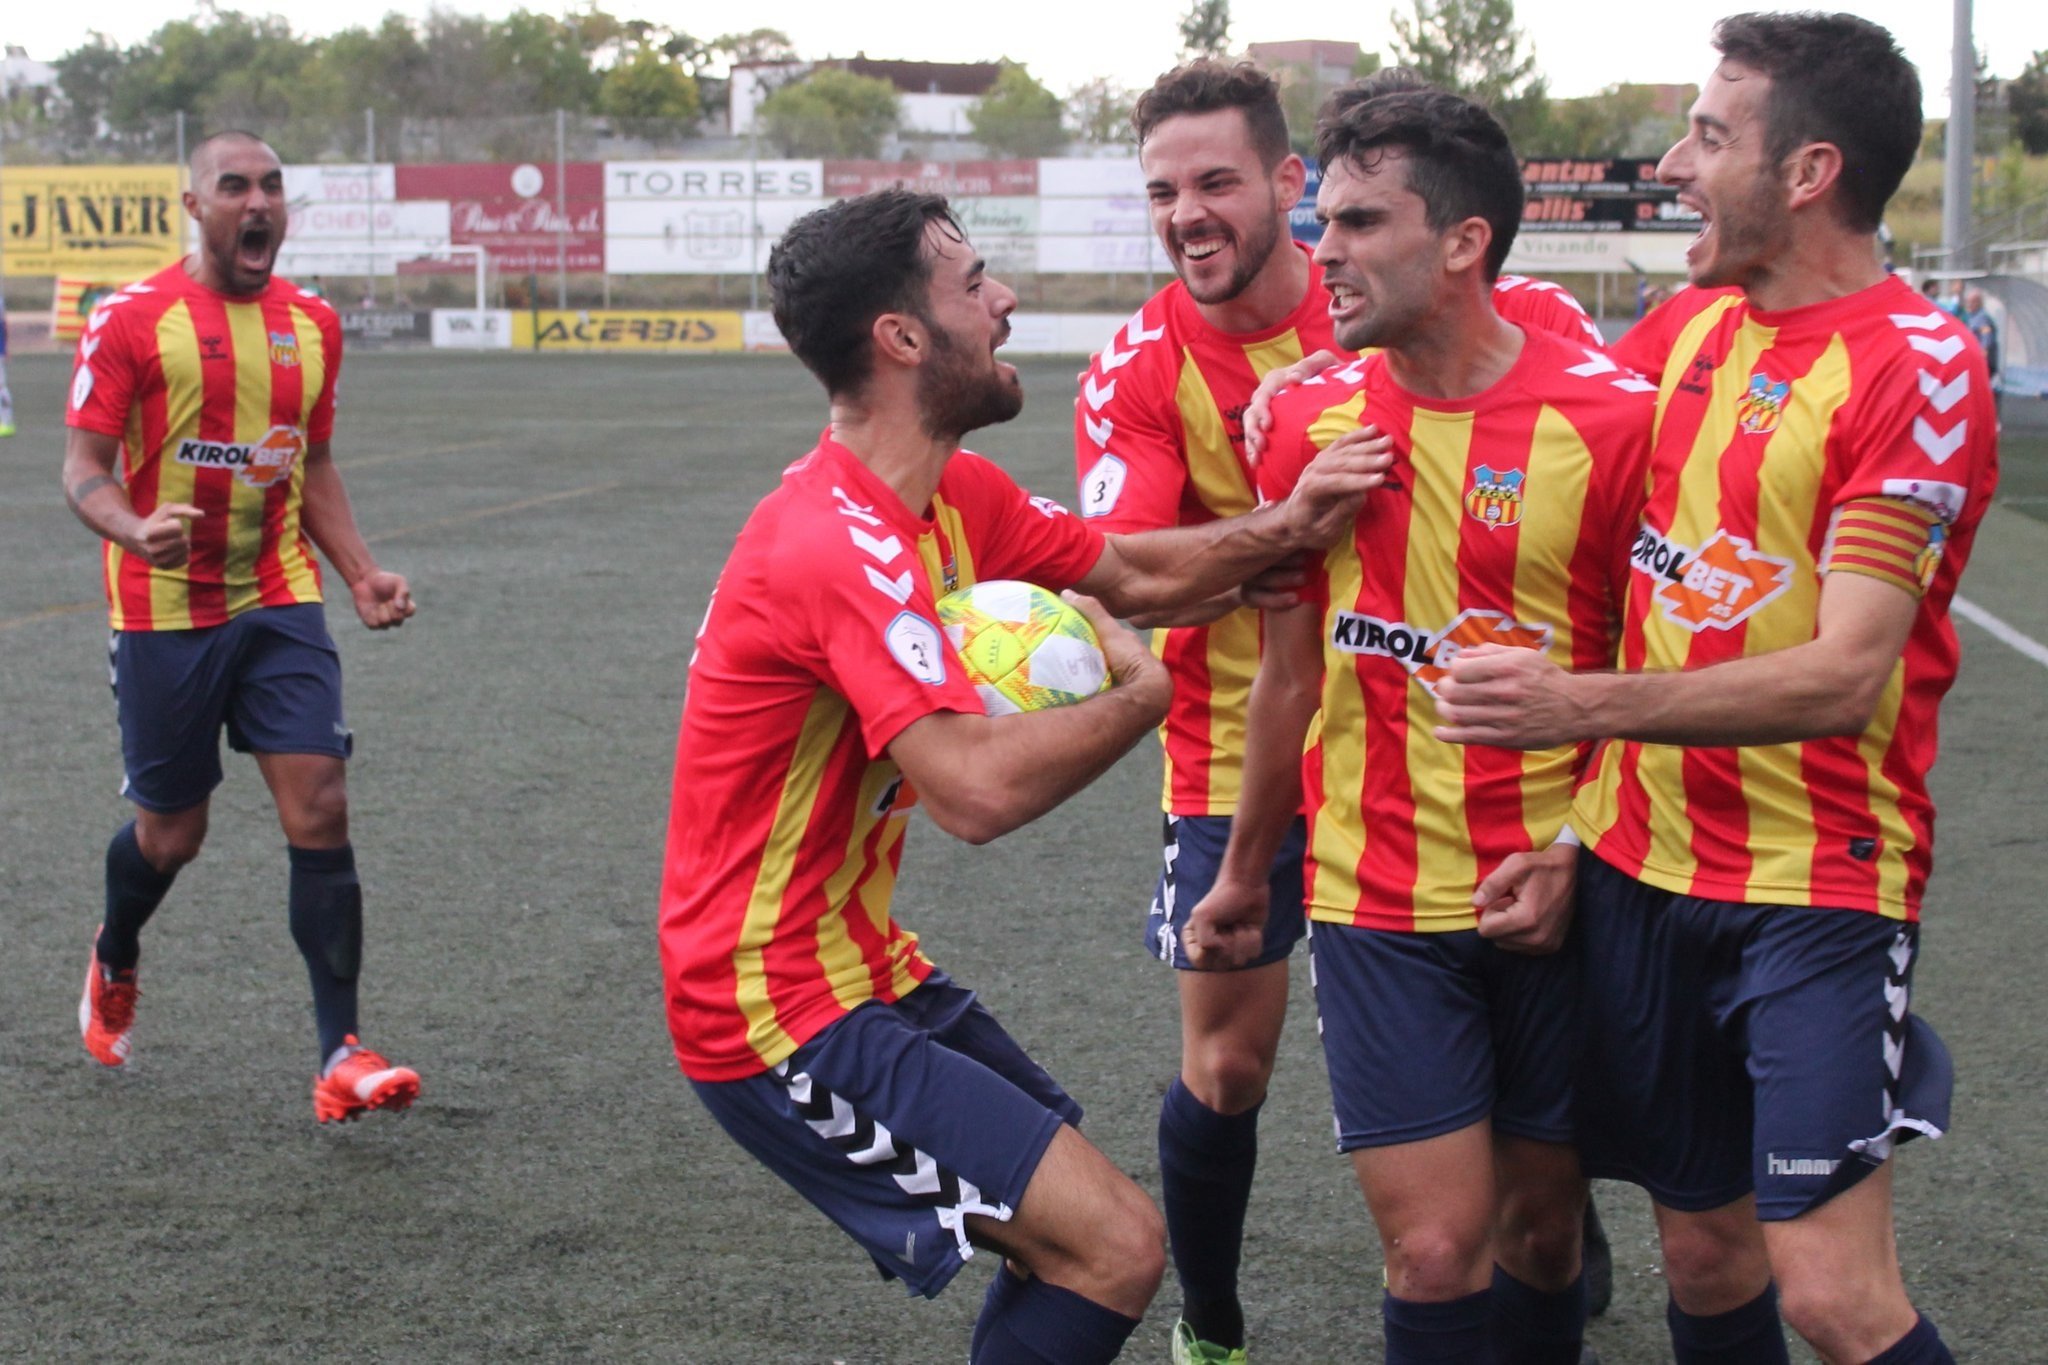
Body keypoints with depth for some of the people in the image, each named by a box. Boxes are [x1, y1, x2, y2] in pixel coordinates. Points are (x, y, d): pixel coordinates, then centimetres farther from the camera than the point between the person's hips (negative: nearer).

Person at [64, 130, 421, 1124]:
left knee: (320, 812, -10)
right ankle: (113, 963, 42)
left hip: (280, 604, 3)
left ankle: (340, 1055, -7)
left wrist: (360, 573, 8)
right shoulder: (132, 320, -7)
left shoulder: (312, 324, 8)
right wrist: (134, 531, -29)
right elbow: (84, 467, -8)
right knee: (171, 832, 8)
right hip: (165, 611, -3)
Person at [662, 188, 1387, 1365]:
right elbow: (980, 788, -35)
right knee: (1115, 1246, -14)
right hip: (781, 1013, -10)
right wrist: (1144, 693, -18)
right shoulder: (843, 544, -25)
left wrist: (1285, 528, -3)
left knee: (1068, 1234, 19)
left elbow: (1129, 572, 15)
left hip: (862, 967, 10)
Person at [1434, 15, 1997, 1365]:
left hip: (1818, 885, -6)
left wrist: (1583, 708, -29)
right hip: (1639, 863, 6)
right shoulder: (1681, 327, 8)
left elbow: (1847, 675, -20)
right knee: (1704, 1247, 11)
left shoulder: (1919, 363, -13)